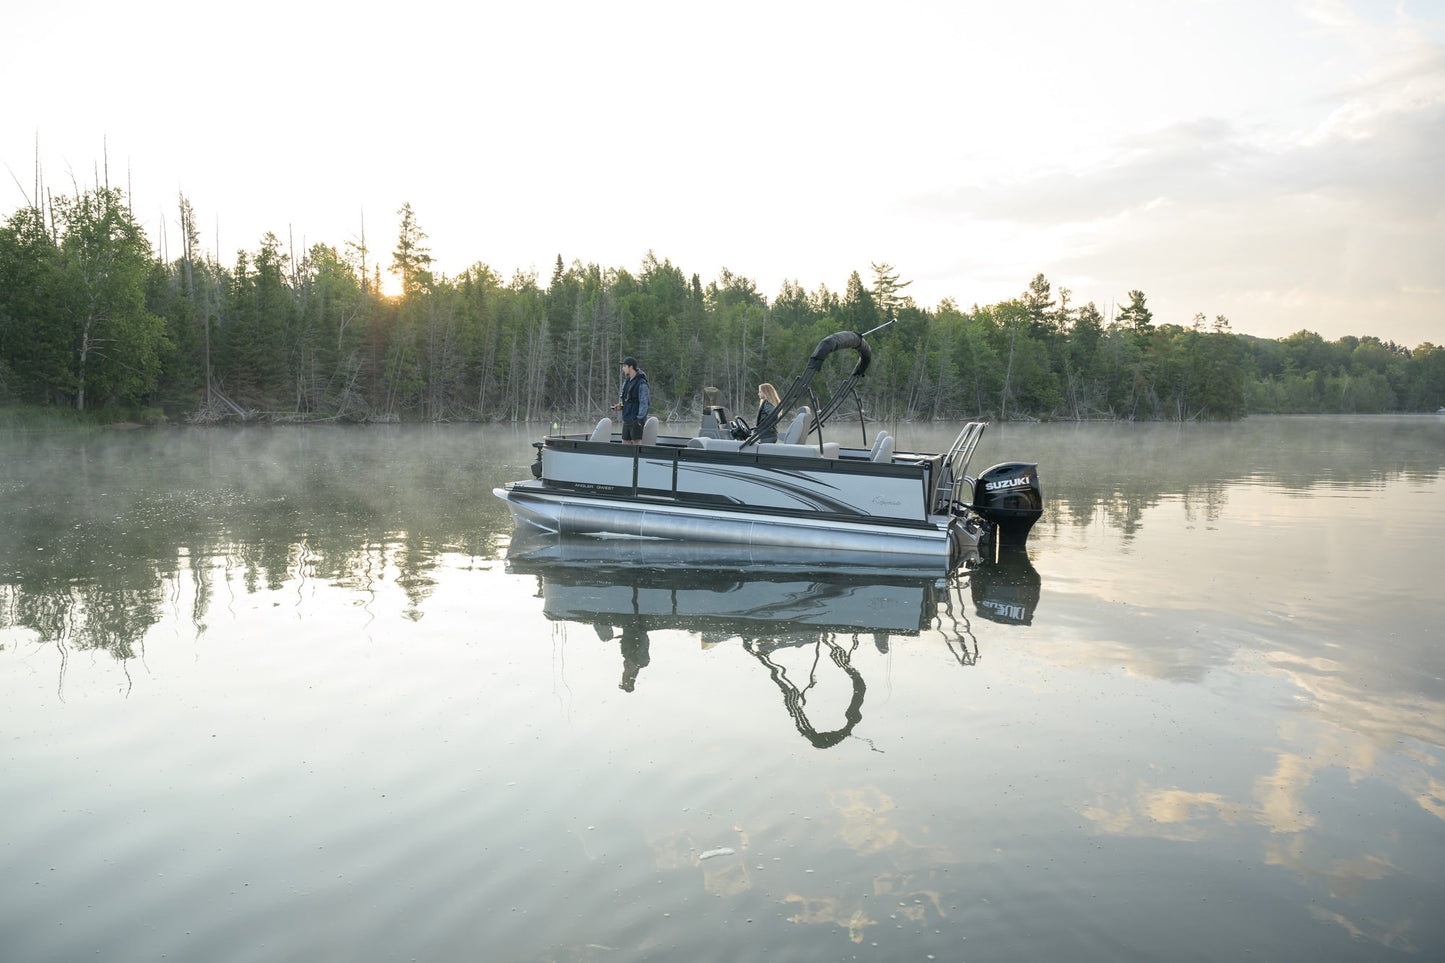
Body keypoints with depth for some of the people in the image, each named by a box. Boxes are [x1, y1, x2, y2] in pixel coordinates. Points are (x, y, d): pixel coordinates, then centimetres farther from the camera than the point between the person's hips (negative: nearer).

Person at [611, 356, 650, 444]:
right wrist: (620, 406, 5)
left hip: (636, 420, -9)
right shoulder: (627, 382, 14)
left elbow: (644, 403, -16)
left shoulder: (641, 383, -13)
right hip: (626, 419, 9)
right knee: (625, 443, 9)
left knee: (636, 442, -8)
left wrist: (640, 419, -20)